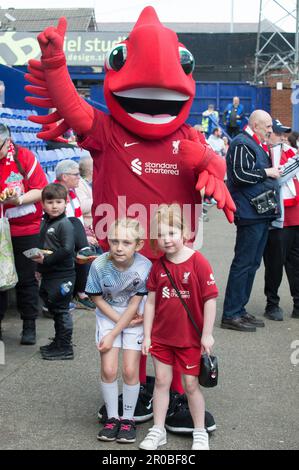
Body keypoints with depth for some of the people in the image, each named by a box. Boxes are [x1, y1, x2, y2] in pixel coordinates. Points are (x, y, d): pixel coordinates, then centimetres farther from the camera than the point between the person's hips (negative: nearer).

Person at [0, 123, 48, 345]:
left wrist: (20, 199, -23)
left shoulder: (23, 156, -9)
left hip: (26, 229, -2)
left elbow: (42, 190, -8)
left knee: (26, 279, 5)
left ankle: (29, 326, 16)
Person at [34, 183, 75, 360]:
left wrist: (46, 259, -22)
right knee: (54, 309, 18)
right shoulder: (45, 222, 12)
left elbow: (67, 250, -24)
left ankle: (65, 348, 8)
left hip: (62, 275, -9)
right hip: (48, 275, 9)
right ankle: (59, 342, 32)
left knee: (61, 310, -2)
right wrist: (39, 260, 8)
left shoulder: (65, 224, -15)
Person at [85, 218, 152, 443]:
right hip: (109, 317, 1)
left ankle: (128, 419, 15)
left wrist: (113, 335, -16)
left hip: (134, 319, -1)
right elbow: (97, 298, -7)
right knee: (108, 369, -4)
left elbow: (134, 304, -17)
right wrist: (120, 321, -13)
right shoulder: (99, 265, -22)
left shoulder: (145, 267, -25)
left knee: (130, 370, -4)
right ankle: (112, 418, 15)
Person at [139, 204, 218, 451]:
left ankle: (200, 432, 25)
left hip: (191, 338, -4)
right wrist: (146, 335, 2)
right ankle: (158, 430, 26)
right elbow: (151, 301, 3)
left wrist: (207, 334, -13)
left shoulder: (198, 262, -16)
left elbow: (210, 299, -14)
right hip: (161, 336, 4)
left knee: (191, 384, 8)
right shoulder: (158, 266, -2)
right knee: (161, 381, 12)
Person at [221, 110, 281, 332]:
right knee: (244, 263, -8)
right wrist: (267, 173, -12)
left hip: (262, 213, 10)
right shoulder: (242, 144, -11)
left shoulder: (258, 145, 21)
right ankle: (231, 315, -3)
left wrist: (274, 173, 14)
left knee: (252, 263, 13)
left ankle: (240, 310, 20)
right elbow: (240, 175, -21)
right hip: (250, 213, -10)